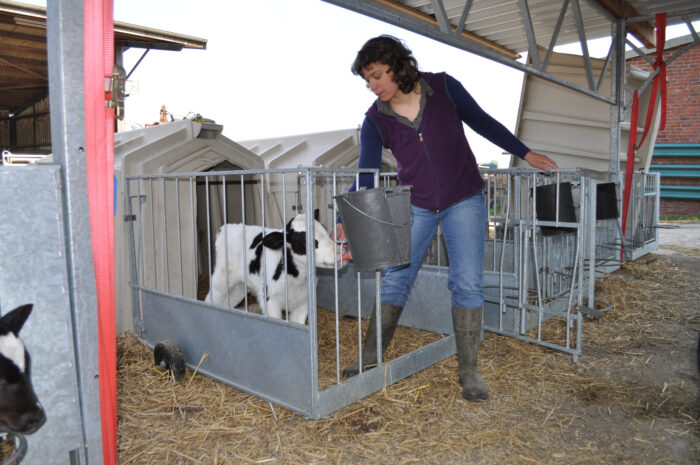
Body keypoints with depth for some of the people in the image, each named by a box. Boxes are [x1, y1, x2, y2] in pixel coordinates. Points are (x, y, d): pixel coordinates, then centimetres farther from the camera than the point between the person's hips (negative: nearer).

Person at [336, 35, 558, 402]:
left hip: (464, 199, -1)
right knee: (395, 279, 1)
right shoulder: (375, 120, -7)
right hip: (416, 206, 1)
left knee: (467, 283, -4)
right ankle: (370, 356, 17)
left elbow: (482, 122, 2)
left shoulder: (442, 87, -10)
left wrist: (524, 153, 6)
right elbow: (366, 177, -9)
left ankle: (468, 371, 7)